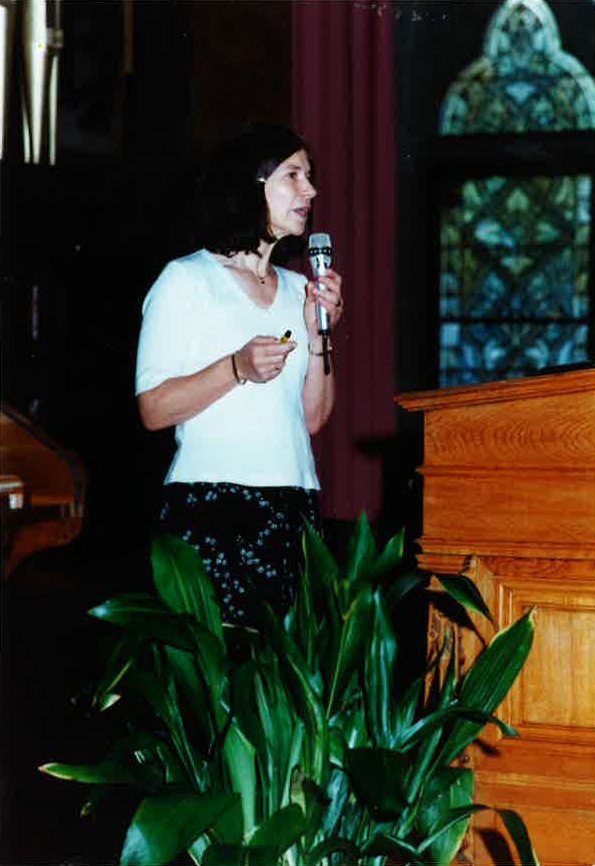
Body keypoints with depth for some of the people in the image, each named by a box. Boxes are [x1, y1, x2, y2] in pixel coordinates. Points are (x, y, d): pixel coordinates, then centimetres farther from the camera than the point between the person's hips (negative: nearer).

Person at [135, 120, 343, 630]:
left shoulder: (297, 289, 18)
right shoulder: (188, 279, 2)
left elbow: (313, 417, 16)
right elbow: (153, 410, -4)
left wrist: (319, 334, 3)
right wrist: (237, 368, -16)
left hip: (294, 508, 5)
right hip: (211, 505, -5)